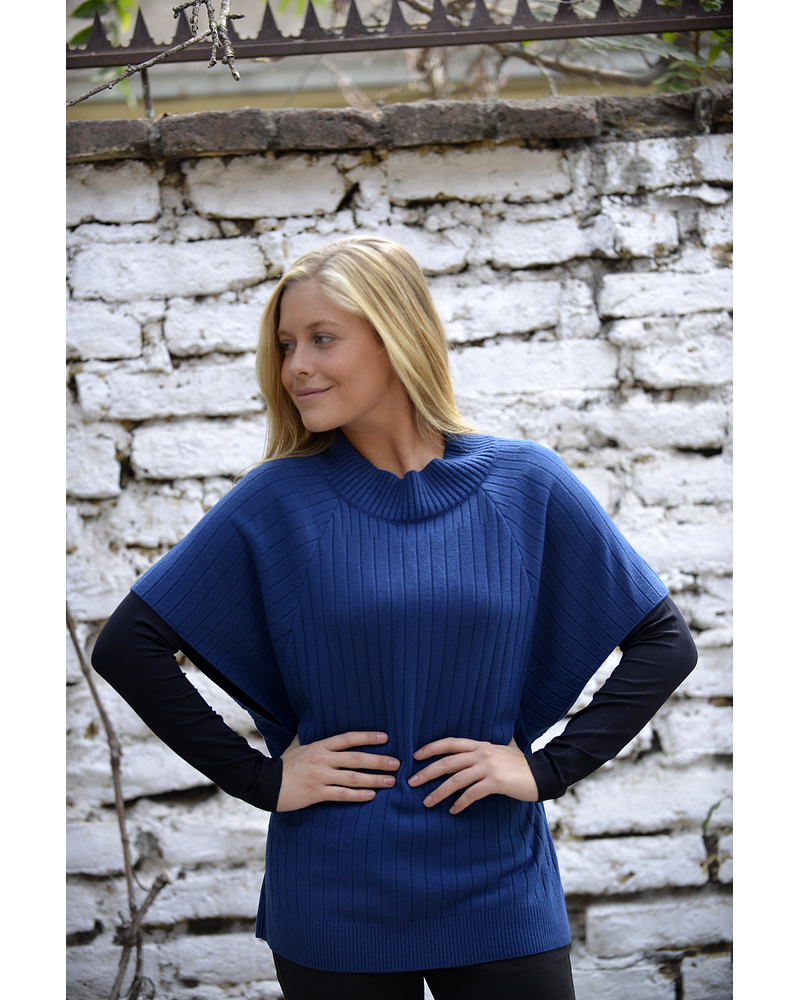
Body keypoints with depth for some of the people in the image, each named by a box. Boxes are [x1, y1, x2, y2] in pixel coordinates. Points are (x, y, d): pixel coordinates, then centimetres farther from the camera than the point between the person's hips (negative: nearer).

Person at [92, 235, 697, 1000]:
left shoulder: (524, 484, -3)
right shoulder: (278, 500, -4)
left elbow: (665, 642, 2)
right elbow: (127, 645, -4)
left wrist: (549, 767, -6)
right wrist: (261, 779, -7)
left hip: (496, 893, 1)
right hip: (334, 904, 0)